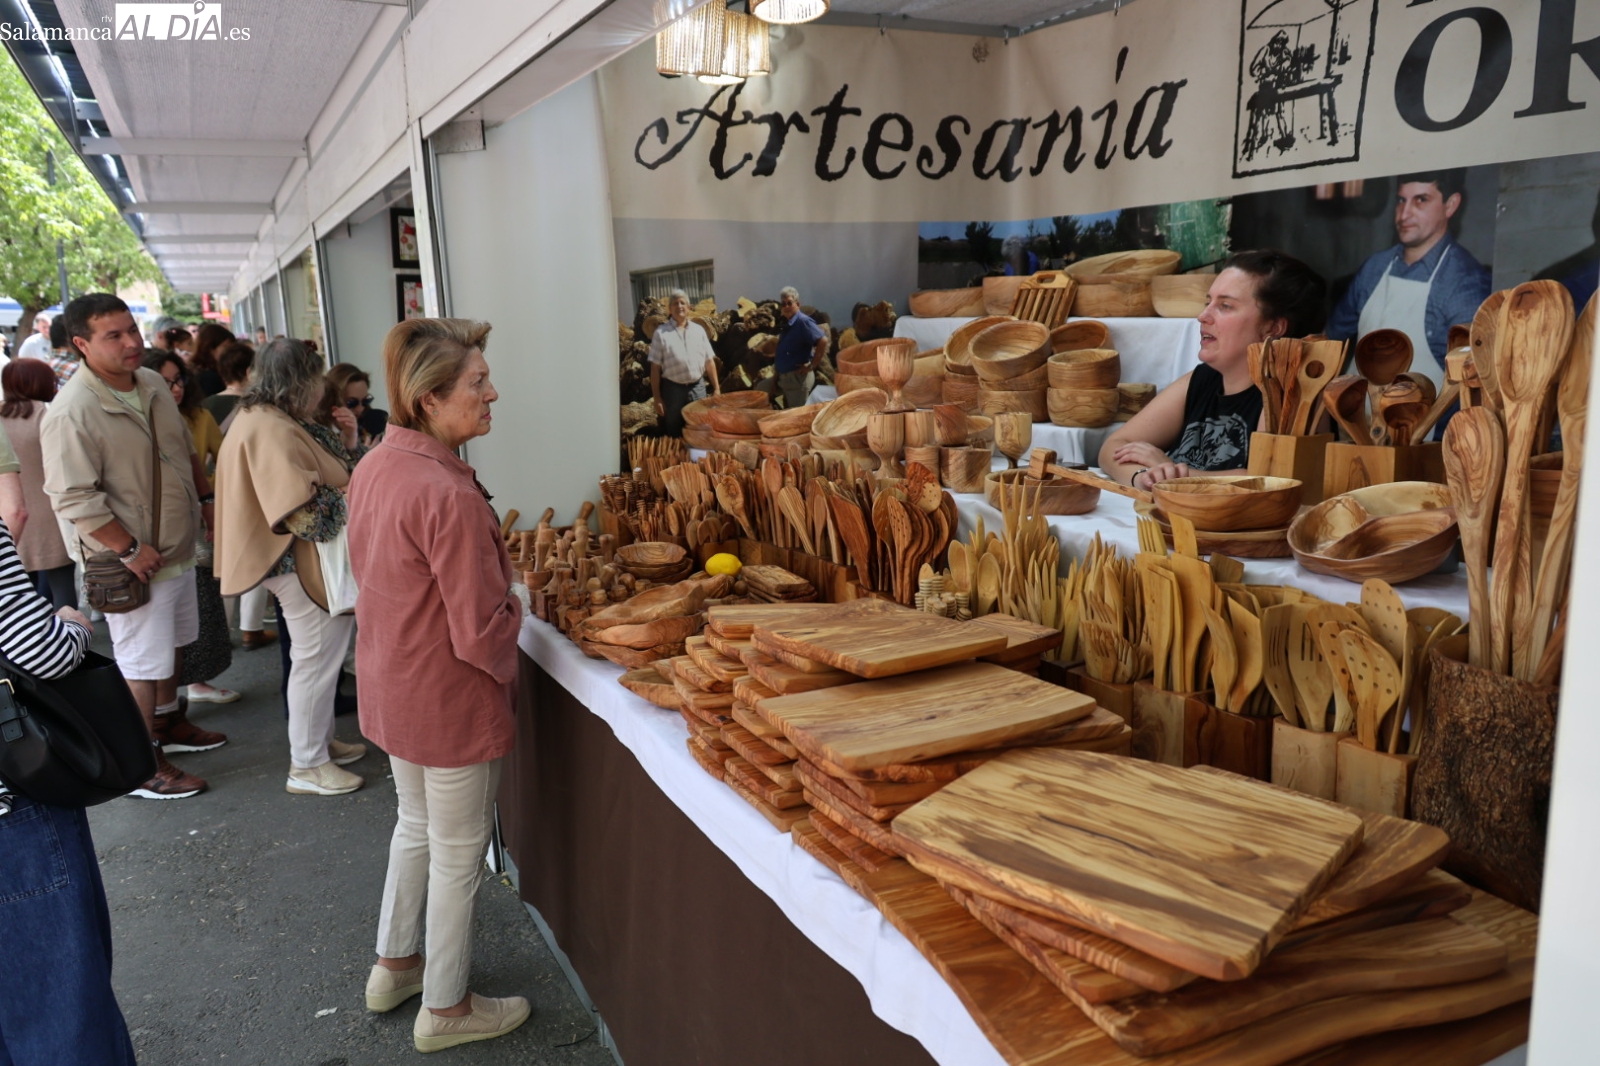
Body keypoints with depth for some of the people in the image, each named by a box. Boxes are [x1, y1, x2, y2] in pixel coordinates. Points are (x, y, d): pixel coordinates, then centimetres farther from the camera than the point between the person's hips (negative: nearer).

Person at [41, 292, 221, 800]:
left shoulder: (153, 383, 3)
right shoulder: (71, 414, -23)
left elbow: (186, 450, 17)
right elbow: (72, 498, -24)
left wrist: (206, 499, 15)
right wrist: (130, 550, -23)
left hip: (178, 548, 8)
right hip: (136, 564, -8)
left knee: (170, 645, 23)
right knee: (142, 665, 0)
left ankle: (167, 722, 43)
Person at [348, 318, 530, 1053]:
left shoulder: (375, 467, -2)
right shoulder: (449, 495, -30)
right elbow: (480, 630, -26)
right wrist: (508, 663, -6)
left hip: (390, 684, 9)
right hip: (450, 699, -9)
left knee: (416, 826, 27)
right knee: (457, 854, 10)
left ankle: (393, 966, 45)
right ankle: (445, 1009, 29)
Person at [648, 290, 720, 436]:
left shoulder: (699, 330, 7)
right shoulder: (661, 332, -3)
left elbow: (709, 361, 9)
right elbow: (655, 367, -5)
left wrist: (716, 388, 6)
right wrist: (657, 397, -9)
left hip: (698, 388, 3)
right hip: (673, 389, -3)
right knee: (674, 435, 6)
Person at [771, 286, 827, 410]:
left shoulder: (803, 321, -15)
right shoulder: (786, 324, 12)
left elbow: (823, 341, -26)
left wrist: (811, 366, -21)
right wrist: (775, 354, 10)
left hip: (798, 377, -9)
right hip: (784, 376, 9)